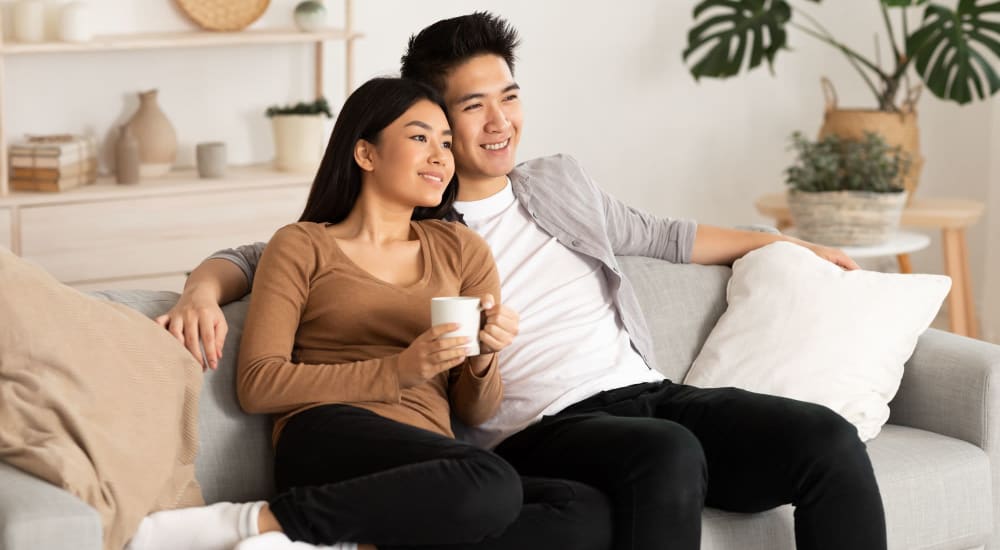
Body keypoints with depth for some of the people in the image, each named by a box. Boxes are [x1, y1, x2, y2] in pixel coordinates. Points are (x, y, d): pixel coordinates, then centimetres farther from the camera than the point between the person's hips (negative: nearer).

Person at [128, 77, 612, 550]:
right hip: (330, 440, -5)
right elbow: (256, 385, -2)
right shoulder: (302, 246, 10)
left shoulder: (460, 250, 21)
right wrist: (396, 371, -11)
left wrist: (483, 361, -4)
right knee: (490, 486, -37)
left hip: (428, 473, 5)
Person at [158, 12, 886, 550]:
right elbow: (257, 256, 7)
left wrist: (786, 245, 43)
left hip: (649, 393, 6)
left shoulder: (561, 182, 22)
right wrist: (204, 291, -16)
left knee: (829, 441, -20)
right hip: (543, 430, -6)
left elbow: (660, 237, 37)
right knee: (668, 453, -40)